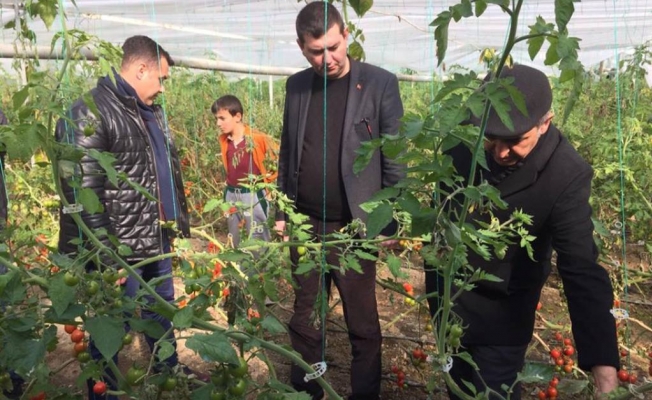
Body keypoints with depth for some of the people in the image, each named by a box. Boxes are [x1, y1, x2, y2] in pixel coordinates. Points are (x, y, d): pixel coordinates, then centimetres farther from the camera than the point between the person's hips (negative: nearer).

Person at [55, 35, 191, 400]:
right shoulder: (91, 113, -16)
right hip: (120, 252, -8)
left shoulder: (152, 112, 13)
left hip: (158, 243, 9)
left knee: (161, 317, 23)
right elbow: (83, 192, -21)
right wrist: (104, 253, -20)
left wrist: (181, 220, 19)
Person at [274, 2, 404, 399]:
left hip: (354, 227, -4)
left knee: (363, 324, 10)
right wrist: (281, 211, 11)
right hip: (305, 225, 4)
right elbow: (287, 153, 12)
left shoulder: (380, 83, -7)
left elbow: (394, 160, -5)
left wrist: (389, 222, -6)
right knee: (305, 319, 16)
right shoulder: (296, 86, 6)